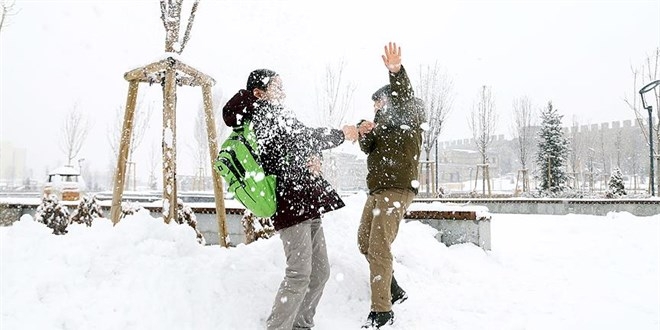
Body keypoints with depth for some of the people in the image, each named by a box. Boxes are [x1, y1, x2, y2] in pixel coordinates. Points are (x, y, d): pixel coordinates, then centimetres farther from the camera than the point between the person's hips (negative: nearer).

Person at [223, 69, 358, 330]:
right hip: (291, 203, -10)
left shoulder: (275, 115, 24)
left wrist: (314, 157, -4)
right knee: (299, 274, -13)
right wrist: (341, 134, 2)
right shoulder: (265, 114, -5)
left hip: (307, 206, 10)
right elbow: (304, 137, -11)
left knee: (320, 272, 12)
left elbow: (304, 142, 19)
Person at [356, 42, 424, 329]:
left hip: (397, 189, -9)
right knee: (365, 243, 14)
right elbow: (368, 149, 13)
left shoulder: (408, 117, 0)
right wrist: (364, 134, -9)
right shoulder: (384, 122, 23)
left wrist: (396, 72, -42)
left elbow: (404, 98, -23)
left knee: (379, 248, -13)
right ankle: (394, 291, 28)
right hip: (377, 190, 10)